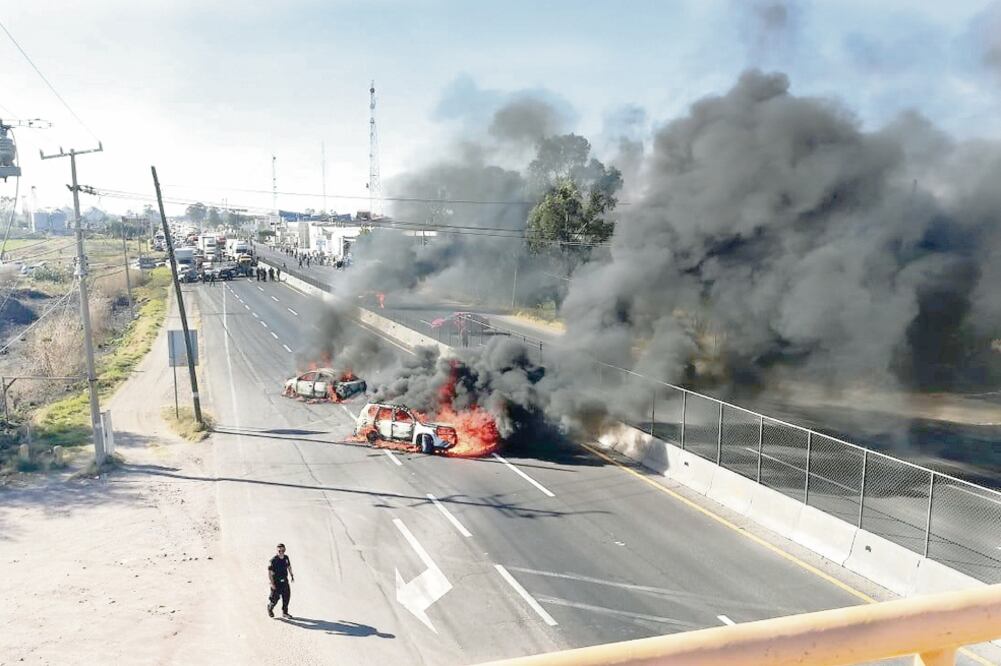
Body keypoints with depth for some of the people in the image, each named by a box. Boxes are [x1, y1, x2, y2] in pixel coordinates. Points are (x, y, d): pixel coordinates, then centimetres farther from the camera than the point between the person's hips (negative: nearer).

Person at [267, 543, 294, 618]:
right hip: (276, 582, -5)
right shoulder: (273, 560, -19)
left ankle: (285, 612, 23)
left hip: (285, 581, 5)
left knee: (287, 596, 7)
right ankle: (270, 608, 34)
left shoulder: (286, 558, 0)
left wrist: (291, 575, 15)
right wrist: (272, 584, -20)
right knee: (275, 598, 3)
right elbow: (270, 573, -17)